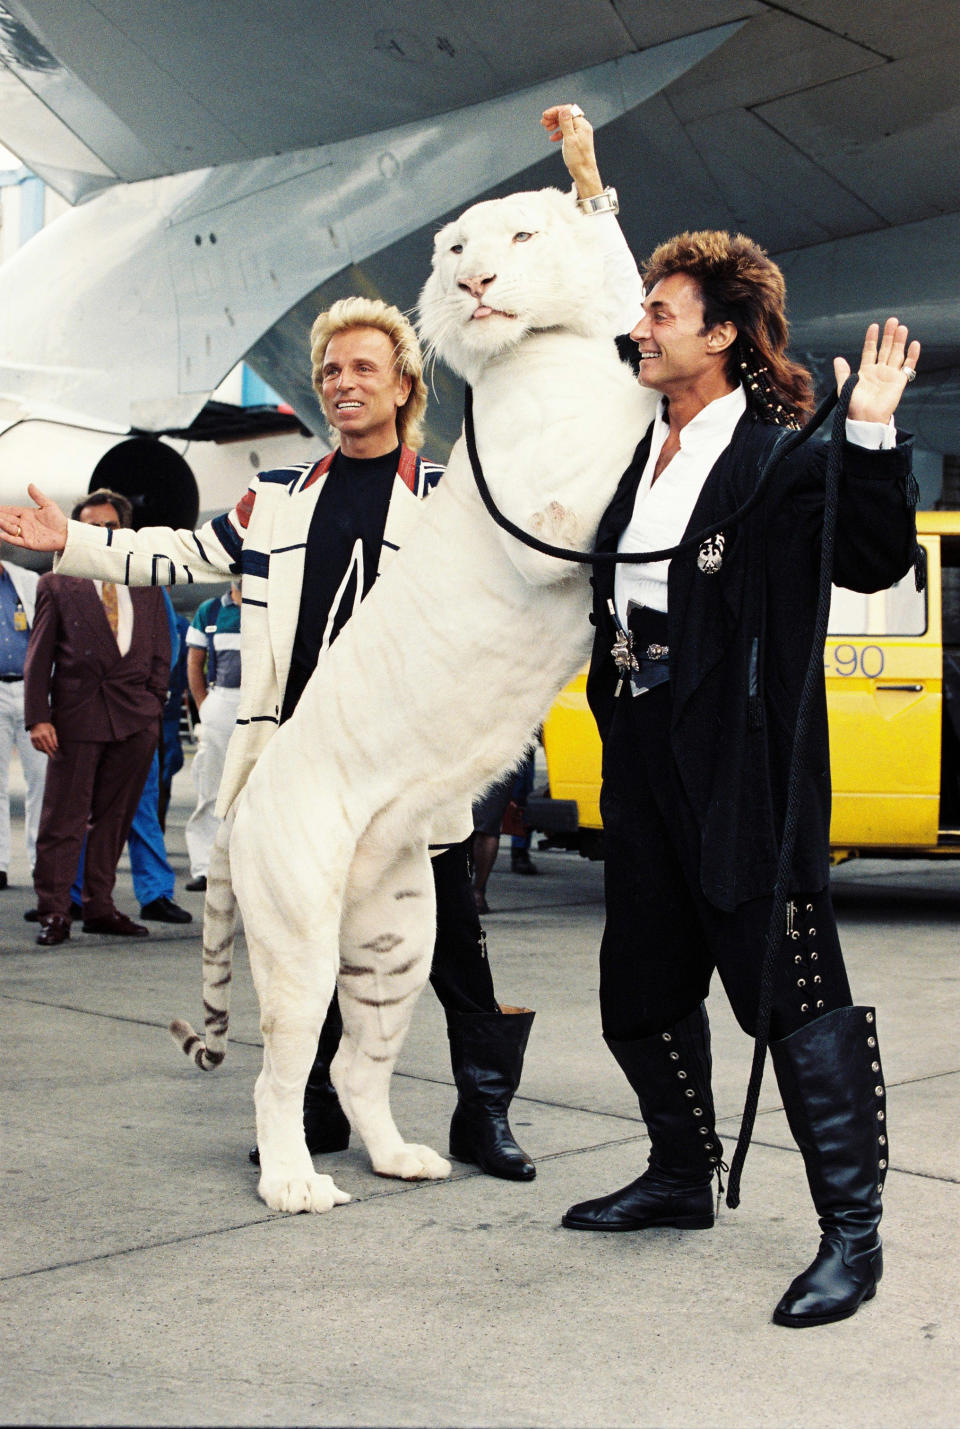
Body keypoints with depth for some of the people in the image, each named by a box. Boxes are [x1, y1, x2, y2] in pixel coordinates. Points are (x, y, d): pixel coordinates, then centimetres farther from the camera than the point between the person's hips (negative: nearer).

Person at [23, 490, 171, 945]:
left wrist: (153, 703, 5)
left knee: (114, 818, 8)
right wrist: (38, 717, -8)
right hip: (76, 717, -3)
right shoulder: (56, 586, 6)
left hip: (136, 719, 3)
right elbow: (38, 658, 2)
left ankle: (100, 907, 16)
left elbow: (160, 654, 17)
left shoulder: (147, 588, 15)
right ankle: (54, 913, 4)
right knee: (63, 818, -2)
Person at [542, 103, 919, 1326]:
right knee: (640, 984, 15)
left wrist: (871, 433, -24)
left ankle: (851, 1228, 1)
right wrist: (586, 182, 28)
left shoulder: (780, 453, -7)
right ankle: (681, 1176, 33)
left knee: (790, 985, -6)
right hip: (644, 753, 8)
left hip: (745, 762, -8)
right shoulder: (637, 444, 13)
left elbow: (874, 560, -14)